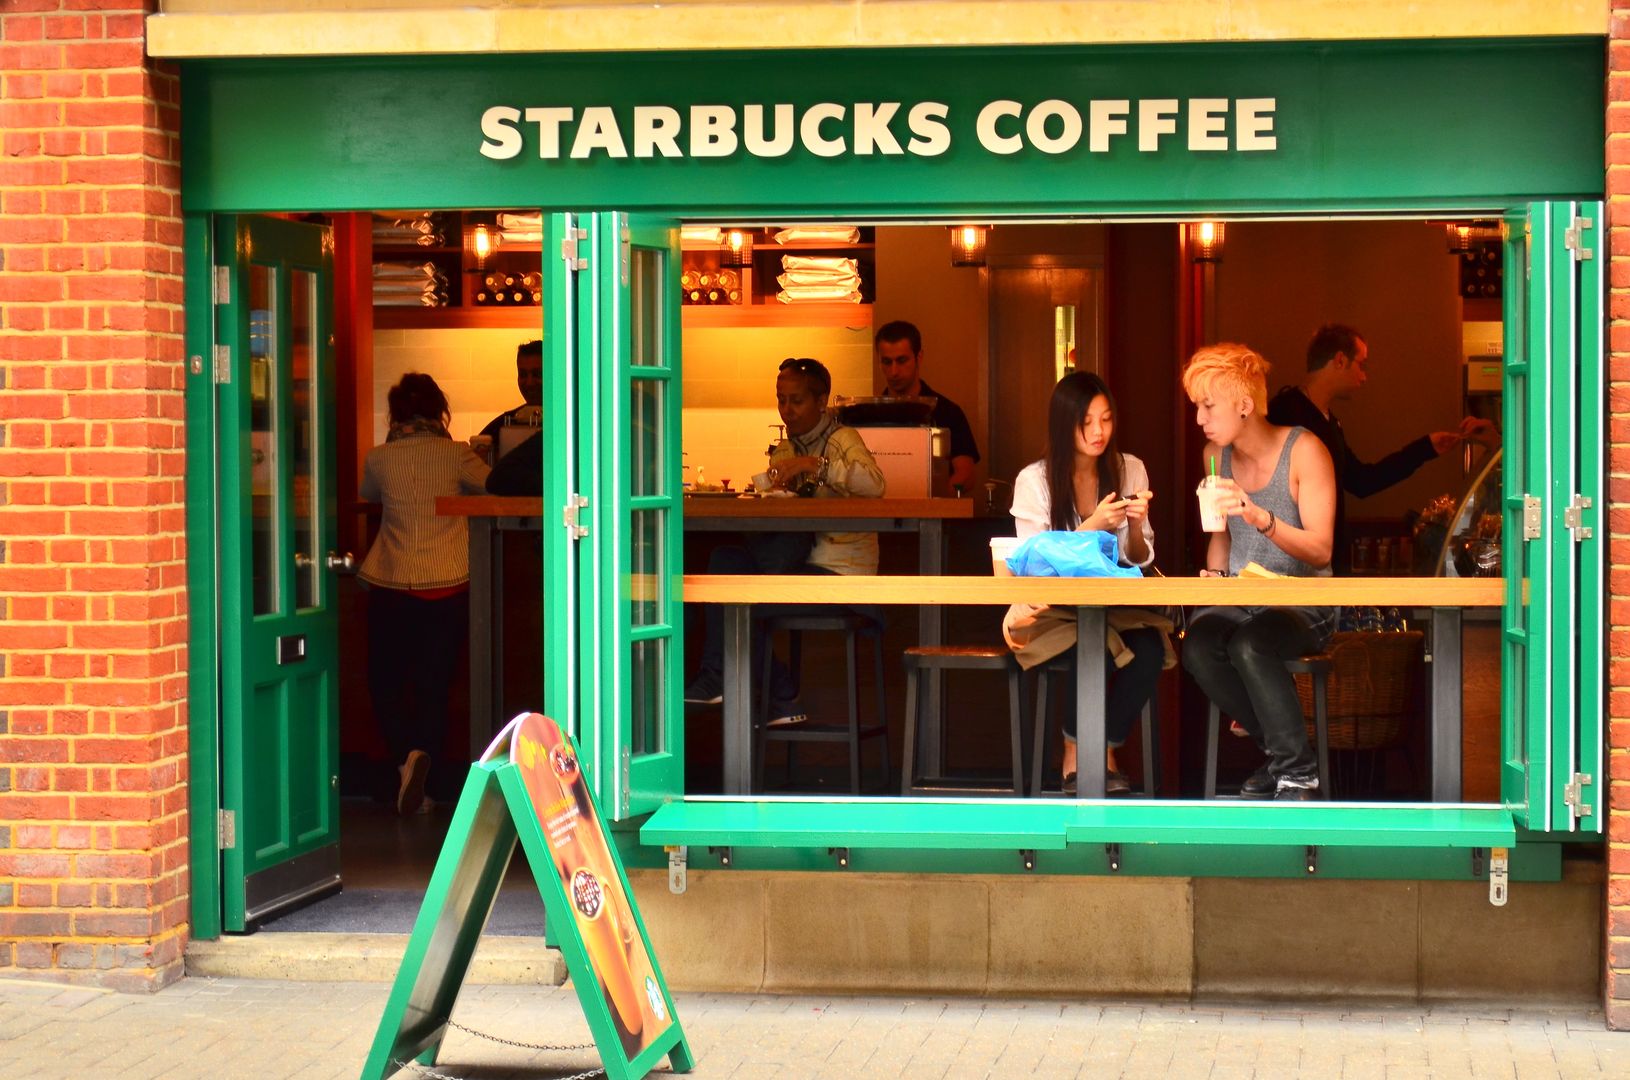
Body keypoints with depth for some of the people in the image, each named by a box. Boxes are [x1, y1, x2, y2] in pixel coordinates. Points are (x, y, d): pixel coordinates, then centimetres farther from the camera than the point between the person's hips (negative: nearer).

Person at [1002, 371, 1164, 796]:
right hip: (1049, 609, -3)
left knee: (1149, 648, -30)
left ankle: (1105, 752, -9)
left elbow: (1140, 560, 9)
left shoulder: (1130, 470, 5)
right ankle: (1075, 756, -10)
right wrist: (1092, 526, -21)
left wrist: (1136, 526, -14)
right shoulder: (1034, 480, -6)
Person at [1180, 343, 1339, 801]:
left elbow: (1320, 551, -18)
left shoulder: (1304, 451, -10)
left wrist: (1261, 518, -33)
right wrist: (1215, 575, 3)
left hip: (1304, 599, -5)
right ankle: (1276, 749, -8)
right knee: (1198, 645, -29)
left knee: (1249, 644, -36)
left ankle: (1297, 770, -19)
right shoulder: (1216, 455, 8)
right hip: (1238, 599, 5)